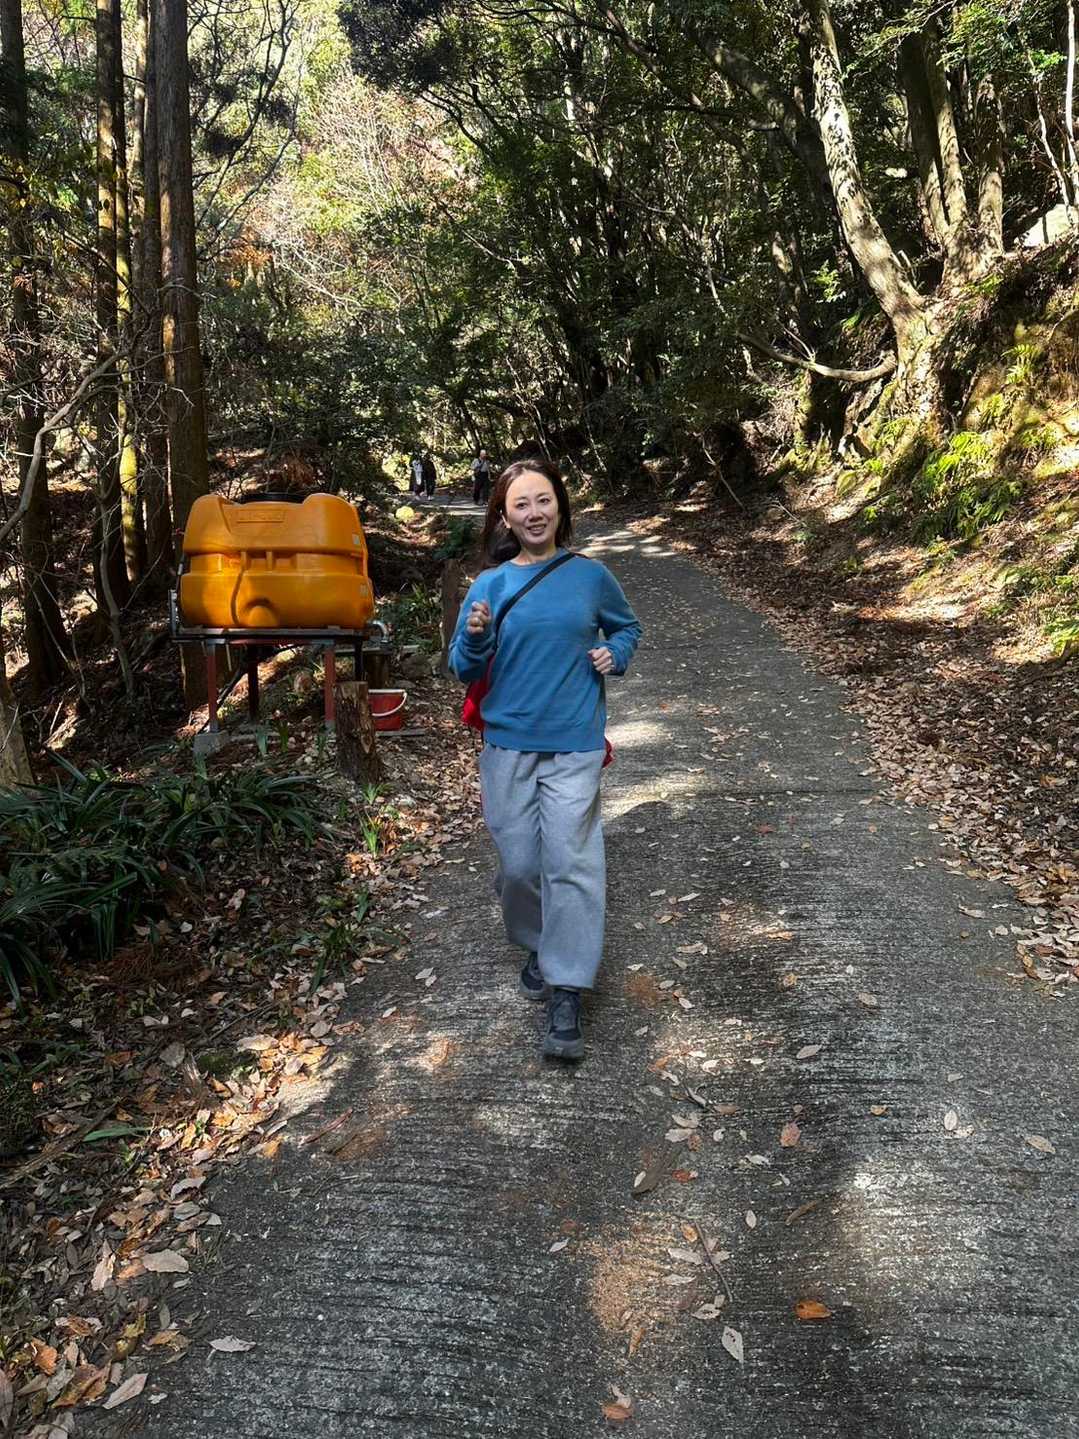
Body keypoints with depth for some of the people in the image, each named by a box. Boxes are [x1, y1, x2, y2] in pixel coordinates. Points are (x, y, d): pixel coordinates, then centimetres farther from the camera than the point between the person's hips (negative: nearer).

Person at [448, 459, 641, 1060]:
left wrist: (614, 655, -3)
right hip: (509, 745, 2)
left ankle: (567, 999, 0)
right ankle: (538, 948, 37)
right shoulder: (490, 586, 1)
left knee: (571, 863, -7)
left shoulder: (591, 576, 1)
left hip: (575, 745, -1)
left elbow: (628, 627, 18)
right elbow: (465, 670, 3)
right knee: (520, 863, 8)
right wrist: (475, 636, -18)